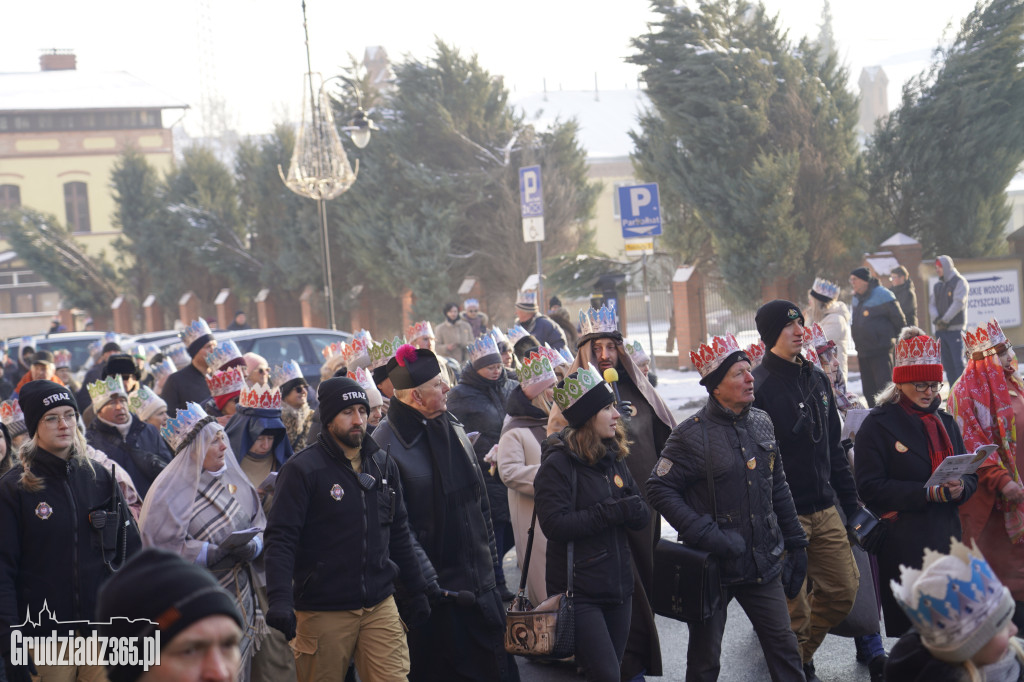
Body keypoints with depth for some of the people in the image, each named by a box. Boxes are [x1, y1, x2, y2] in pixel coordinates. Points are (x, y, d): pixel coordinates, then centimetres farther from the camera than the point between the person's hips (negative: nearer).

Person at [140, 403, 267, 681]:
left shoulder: (233, 479, 8)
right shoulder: (169, 491, -10)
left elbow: (259, 525, 13)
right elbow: (162, 546, -17)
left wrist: (251, 548, -10)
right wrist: (216, 553, -21)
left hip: (239, 598, 6)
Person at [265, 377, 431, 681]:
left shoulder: (383, 465, 10)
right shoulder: (302, 470, -8)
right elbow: (281, 539, -13)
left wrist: (417, 591, 18)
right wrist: (280, 600, -25)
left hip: (380, 606, 4)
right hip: (323, 610, -4)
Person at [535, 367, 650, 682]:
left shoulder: (613, 457, 10)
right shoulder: (558, 463, -10)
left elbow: (643, 515, 8)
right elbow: (555, 525, -20)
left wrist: (632, 509, -15)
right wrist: (610, 512, -20)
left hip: (618, 584, 7)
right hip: (579, 593, -7)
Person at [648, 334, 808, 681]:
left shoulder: (762, 423, 7)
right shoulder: (692, 435, -12)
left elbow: (778, 489, 16)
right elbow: (660, 489, -13)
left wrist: (796, 544, 16)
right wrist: (704, 533, -20)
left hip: (763, 562, 5)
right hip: (713, 567, -5)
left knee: (783, 645, 6)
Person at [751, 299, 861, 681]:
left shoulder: (816, 378, 12)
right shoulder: (759, 387, -13)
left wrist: (850, 501, 17)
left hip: (825, 510, 7)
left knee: (843, 590, 10)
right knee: (794, 606, -1)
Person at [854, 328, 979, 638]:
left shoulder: (944, 421, 16)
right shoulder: (878, 424, -4)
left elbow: (970, 474, 17)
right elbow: (871, 487, -11)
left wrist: (961, 488, -7)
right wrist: (926, 493, -19)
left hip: (946, 538, 6)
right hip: (902, 546, -6)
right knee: (909, 630, -4)